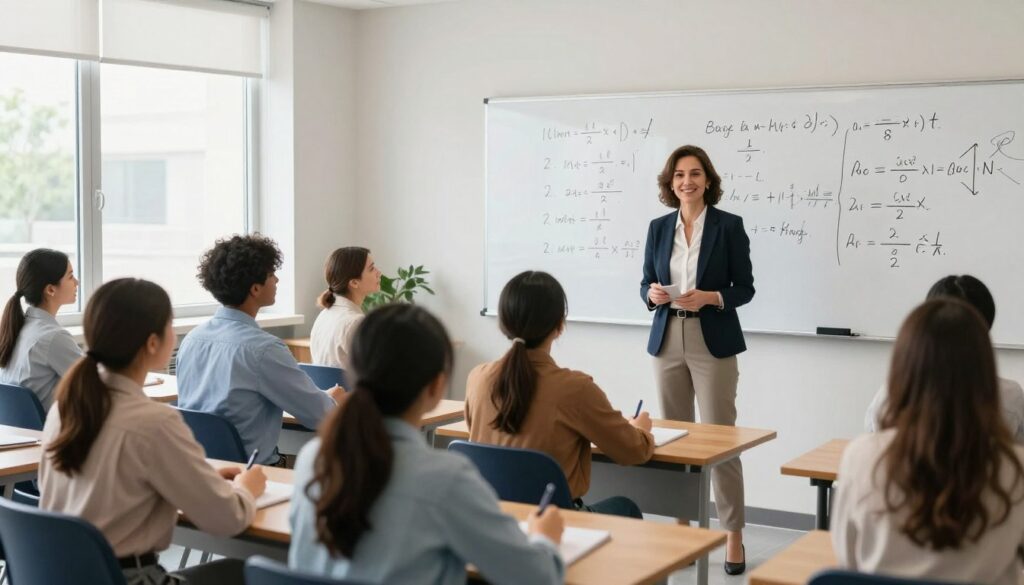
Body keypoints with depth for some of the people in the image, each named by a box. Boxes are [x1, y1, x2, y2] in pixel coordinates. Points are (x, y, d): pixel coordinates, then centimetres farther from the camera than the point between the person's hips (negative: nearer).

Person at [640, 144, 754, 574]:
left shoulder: (729, 225, -3)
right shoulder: (658, 228, 8)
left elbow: (745, 289, -2)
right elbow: (646, 285, 11)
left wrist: (709, 297, -18)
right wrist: (653, 294, -11)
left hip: (713, 343, -4)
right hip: (667, 341, 4)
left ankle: (733, 535, 5)